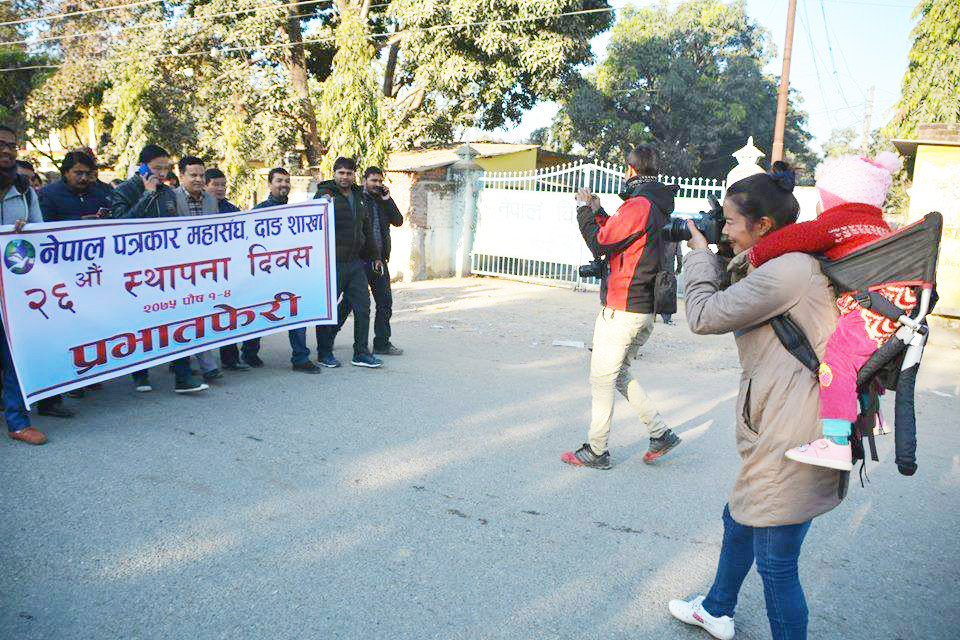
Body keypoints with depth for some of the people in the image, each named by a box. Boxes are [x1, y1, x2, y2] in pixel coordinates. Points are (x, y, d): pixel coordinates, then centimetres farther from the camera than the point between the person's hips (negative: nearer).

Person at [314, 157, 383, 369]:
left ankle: (361, 353, 13)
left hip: (355, 262, 6)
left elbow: (367, 231, 24)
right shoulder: (325, 194, -4)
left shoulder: (360, 198, 16)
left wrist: (375, 256, 23)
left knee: (363, 307, 4)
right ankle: (325, 353, 18)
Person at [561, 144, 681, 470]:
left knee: (601, 380, 2)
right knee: (619, 373, 21)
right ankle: (661, 433, 20)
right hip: (646, 309, 9)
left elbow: (600, 243, -14)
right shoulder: (660, 206, 14)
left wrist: (584, 211, 0)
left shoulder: (638, 205, -17)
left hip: (621, 308, -9)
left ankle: (596, 451, 12)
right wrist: (597, 211, 18)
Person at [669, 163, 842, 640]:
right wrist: (712, 257, 10)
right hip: (786, 434, 11)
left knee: (775, 563, 1)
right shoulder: (793, 266, 10)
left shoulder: (786, 271, -22)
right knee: (738, 520, 27)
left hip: (793, 444, -11)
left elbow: (704, 316, -17)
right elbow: (731, 305, 20)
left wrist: (700, 253, -2)